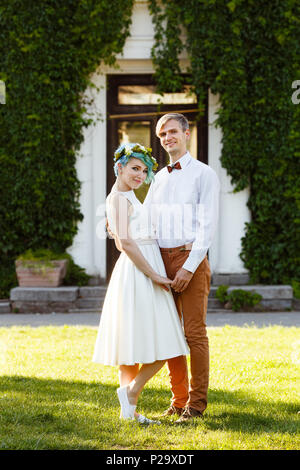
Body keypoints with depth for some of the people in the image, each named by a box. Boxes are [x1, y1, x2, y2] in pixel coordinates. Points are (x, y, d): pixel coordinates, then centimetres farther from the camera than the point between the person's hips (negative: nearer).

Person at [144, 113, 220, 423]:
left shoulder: (204, 174, -1)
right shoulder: (159, 178, 18)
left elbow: (207, 225, -8)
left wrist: (189, 267, -16)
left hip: (190, 258, -6)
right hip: (161, 260, 6)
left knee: (194, 332, -6)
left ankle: (196, 403, -1)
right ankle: (179, 399, 14)